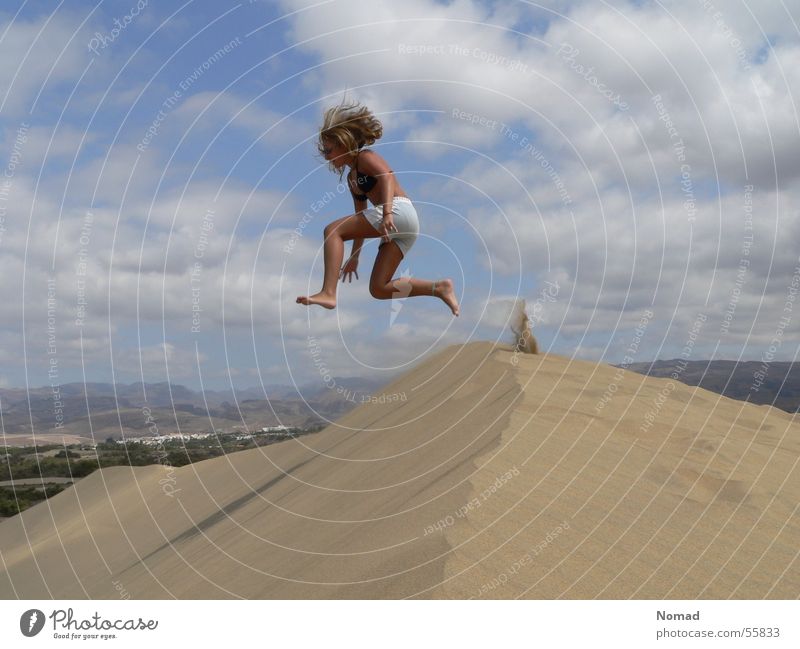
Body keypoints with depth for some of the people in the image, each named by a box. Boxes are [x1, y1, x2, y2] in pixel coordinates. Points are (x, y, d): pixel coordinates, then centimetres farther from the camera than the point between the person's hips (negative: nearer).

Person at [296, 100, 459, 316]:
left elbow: (386, 176, -17)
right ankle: (439, 288, 0)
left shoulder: (365, 157, 4)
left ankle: (328, 293, -25)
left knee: (332, 230, -13)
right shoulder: (352, 178, 28)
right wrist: (354, 256, 31)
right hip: (397, 228, 9)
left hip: (398, 210, -9)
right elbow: (360, 220, 31)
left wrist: (387, 212, -33)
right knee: (379, 289, 1)